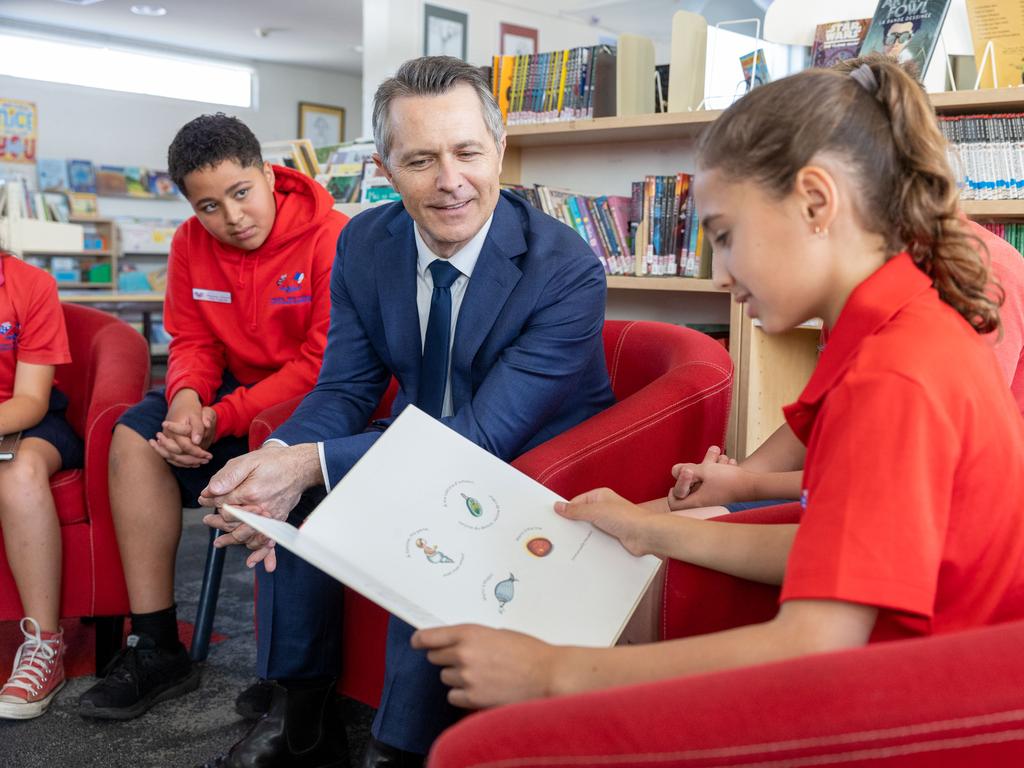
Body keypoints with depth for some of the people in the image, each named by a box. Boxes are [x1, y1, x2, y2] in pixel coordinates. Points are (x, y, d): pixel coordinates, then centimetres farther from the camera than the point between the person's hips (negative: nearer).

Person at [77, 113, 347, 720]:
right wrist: (187, 396, -18)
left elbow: (325, 365, -21)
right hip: (238, 392, 7)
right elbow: (193, 342, 7)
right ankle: (156, 649, -9)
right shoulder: (192, 243, 3)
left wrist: (221, 418, -25)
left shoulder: (330, 237, -18)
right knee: (137, 435, -13)